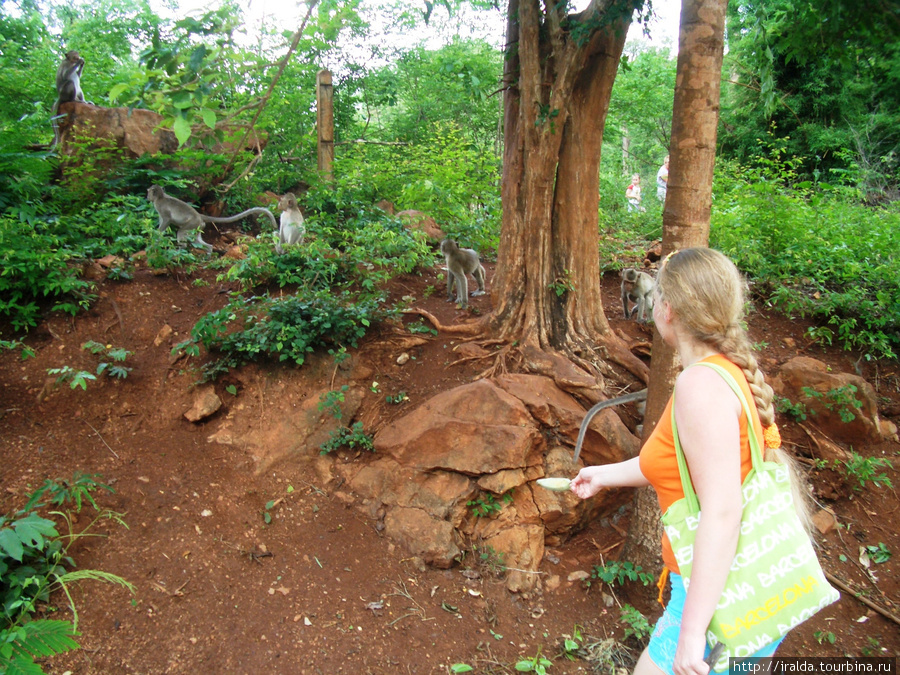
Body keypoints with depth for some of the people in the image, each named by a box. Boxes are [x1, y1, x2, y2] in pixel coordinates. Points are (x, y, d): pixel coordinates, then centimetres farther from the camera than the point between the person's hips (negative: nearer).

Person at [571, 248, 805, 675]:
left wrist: (692, 631, -23)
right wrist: (606, 474, 29)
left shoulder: (702, 384, -24)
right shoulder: (733, 370, 4)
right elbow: (684, 461, 16)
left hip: (723, 599, -9)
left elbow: (722, 511, -27)